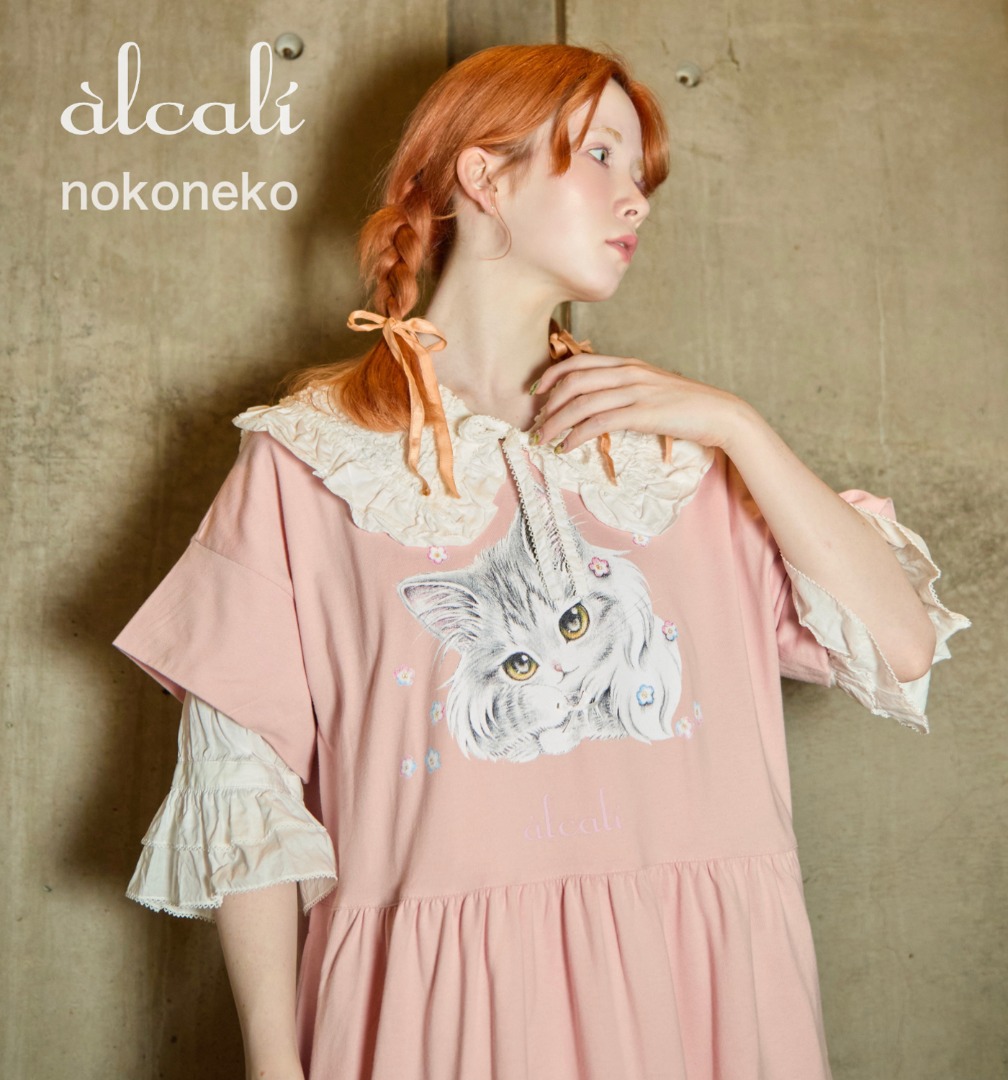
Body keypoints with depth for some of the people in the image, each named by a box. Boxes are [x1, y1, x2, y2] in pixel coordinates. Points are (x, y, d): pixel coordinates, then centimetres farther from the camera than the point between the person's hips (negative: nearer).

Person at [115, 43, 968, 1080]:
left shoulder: (677, 442, 6)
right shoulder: (312, 453, -3)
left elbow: (900, 645, 0)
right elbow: (243, 778, -3)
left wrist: (737, 425, -7)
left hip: (693, 973, 4)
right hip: (441, 987, -3)